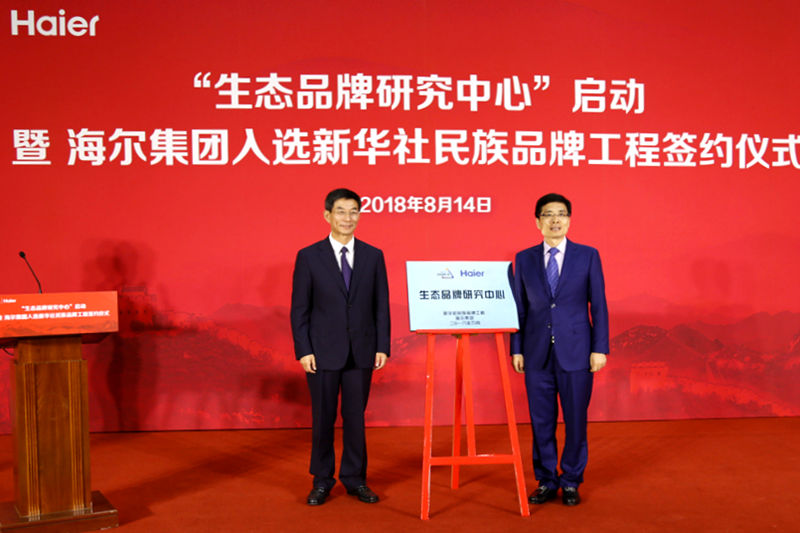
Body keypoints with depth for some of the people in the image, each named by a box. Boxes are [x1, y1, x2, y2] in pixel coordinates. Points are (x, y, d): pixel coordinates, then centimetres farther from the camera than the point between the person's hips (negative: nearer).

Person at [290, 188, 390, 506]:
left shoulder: (373, 256, 5)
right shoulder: (309, 257, -1)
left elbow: (381, 305, 5)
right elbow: (299, 308, -1)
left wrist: (383, 346, -2)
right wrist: (303, 350, -8)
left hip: (362, 352, 2)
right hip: (323, 352, -1)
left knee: (355, 417, 8)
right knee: (323, 418, 7)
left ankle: (355, 479, 21)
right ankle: (322, 481, 20)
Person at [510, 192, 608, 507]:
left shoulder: (588, 256, 2)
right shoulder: (524, 259, 7)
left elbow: (598, 305, 1)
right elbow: (519, 307, 8)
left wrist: (600, 348, -4)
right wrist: (516, 349, 3)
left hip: (576, 352, -1)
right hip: (537, 353, 1)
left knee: (575, 420, 5)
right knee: (541, 421, 6)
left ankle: (571, 482, 20)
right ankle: (546, 481, 20)